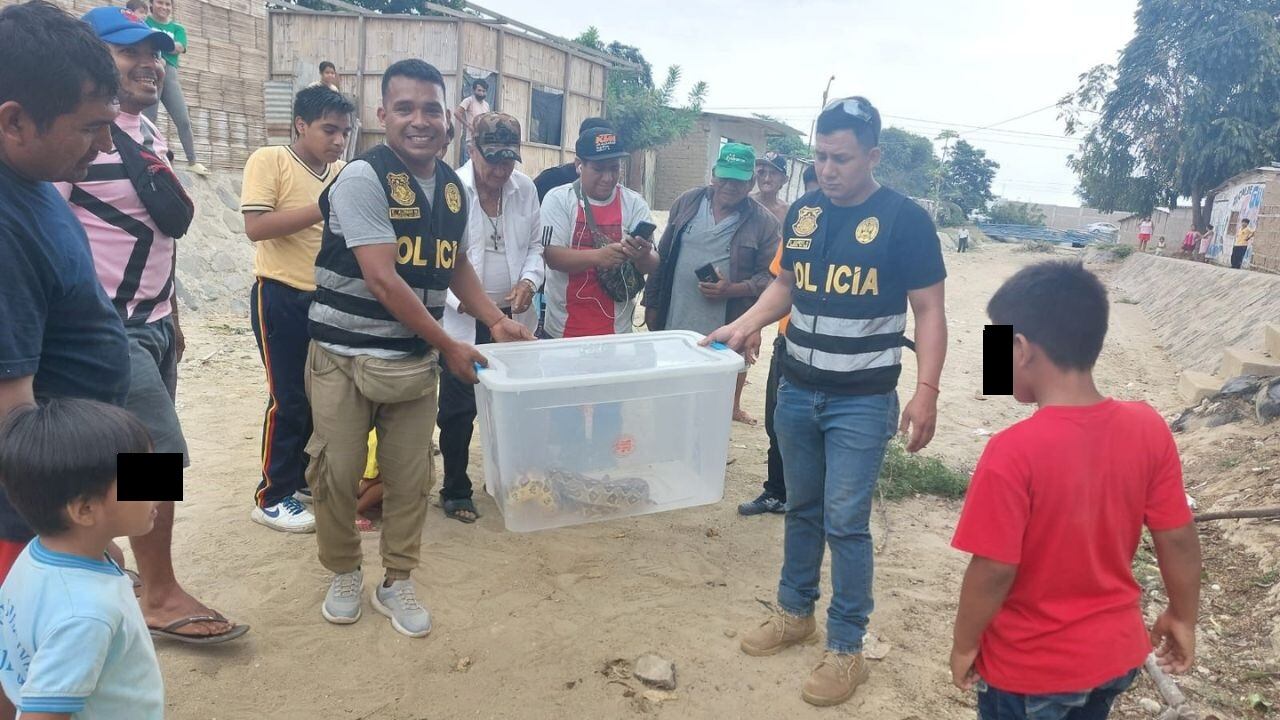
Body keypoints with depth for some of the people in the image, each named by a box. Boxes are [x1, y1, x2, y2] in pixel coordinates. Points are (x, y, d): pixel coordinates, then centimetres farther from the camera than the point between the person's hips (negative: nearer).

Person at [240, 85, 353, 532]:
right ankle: (272, 497, 13)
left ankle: (303, 479, 29)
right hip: (282, 298, -6)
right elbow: (255, 226, -19)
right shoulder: (268, 161, -8)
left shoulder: (344, 173, 8)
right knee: (288, 398, -1)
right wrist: (324, 208, -21)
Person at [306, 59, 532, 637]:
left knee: (410, 476, 8)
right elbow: (384, 281, -21)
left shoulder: (452, 186, 6)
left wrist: (497, 321, 4)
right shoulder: (363, 178, -15)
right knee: (337, 472, 5)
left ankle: (397, 582, 26)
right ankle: (344, 574, 29)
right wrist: (449, 346, -17)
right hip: (345, 356, -5)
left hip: (416, 359, 5)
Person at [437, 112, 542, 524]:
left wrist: (529, 281, -5)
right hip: (462, 321, -4)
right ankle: (455, 491, 21)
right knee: (458, 410, 5)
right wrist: (461, 300, -21)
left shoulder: (525, 189, 5)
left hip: (514, 318, 4)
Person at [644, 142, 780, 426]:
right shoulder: (687, 203, 3)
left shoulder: (765, 223, -7)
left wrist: (731, 290, -21)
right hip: (673, 323, 4)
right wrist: (652, 304, 9)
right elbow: (662, 258, 9)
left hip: (723, 335, -3)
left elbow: (770, 277, -7)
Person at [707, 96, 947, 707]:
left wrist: (926, 392, -17)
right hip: (796, 390, 5)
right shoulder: (802, 212, 4)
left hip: (862, 401, -5)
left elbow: (929, 311, -9)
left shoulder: (904, 220, -10)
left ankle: (847, 648, 14)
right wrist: (743, 325, -1)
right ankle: (794, 613, 34)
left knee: (845, 521, -1)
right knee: (802, 508, 17)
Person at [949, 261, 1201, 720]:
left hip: (1029, 668, -5)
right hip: (1117, 653, 5)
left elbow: (994, 570, -23)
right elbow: (1178, 539, -3)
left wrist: (964, 645, -7)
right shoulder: (1149, 429, -13)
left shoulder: (1014, 452, -29)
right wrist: (1182, 617, 13)